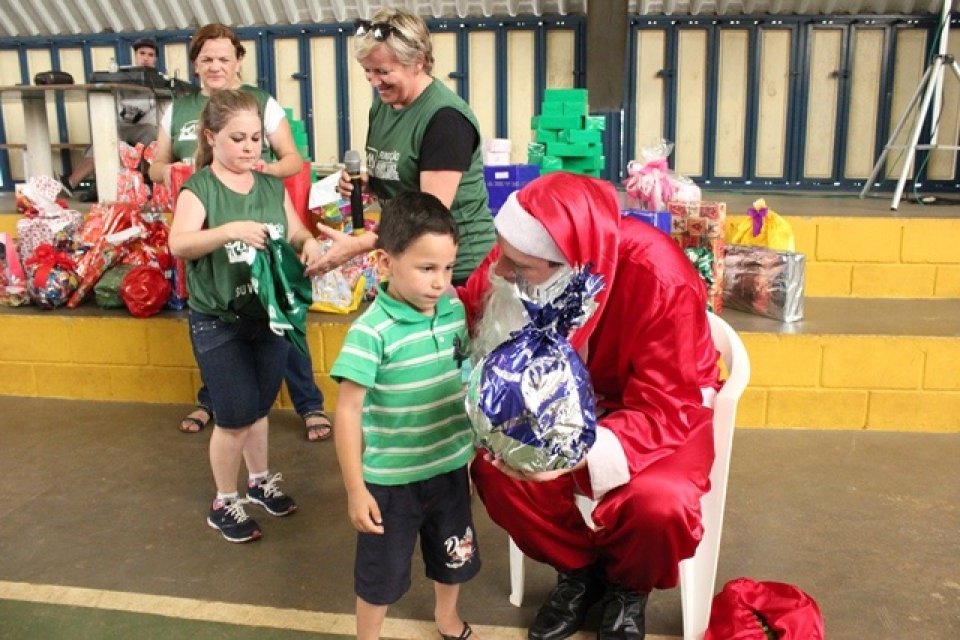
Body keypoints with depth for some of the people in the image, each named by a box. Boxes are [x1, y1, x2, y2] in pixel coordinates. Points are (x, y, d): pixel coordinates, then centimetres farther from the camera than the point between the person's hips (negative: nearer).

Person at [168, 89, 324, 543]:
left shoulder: (272, 185, 4)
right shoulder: (199, 187, -11)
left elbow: (296, 233, 5)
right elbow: (179, 244, -26)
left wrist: (310, 243, -18)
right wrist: (231, 230, -41)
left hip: (269, 315, 5)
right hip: (218, 322, -4)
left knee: (258, 408, 18)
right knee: (234, 416, 1)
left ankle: (261, 481, 40)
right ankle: (223, 504, 22)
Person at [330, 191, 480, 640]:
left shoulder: (455, 310, -7)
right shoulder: (372, 331, -23)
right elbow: (348, 411, -19)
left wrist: (473, 448, 13)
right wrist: (355, 489, -17)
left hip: (450, 467, 6)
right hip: (391, 478, -5)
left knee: (454, 556, 27)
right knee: (381, 571, 16)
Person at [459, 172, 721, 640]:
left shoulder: (661, 281, -34)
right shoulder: (520, 253, -22)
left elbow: (665, 411, -30)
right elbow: (468, 310, -2)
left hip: (666, 408, -3)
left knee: (659, 504, -32)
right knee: (492, 467, -22)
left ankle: (627, 588, 7)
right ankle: (578, 569, 8)